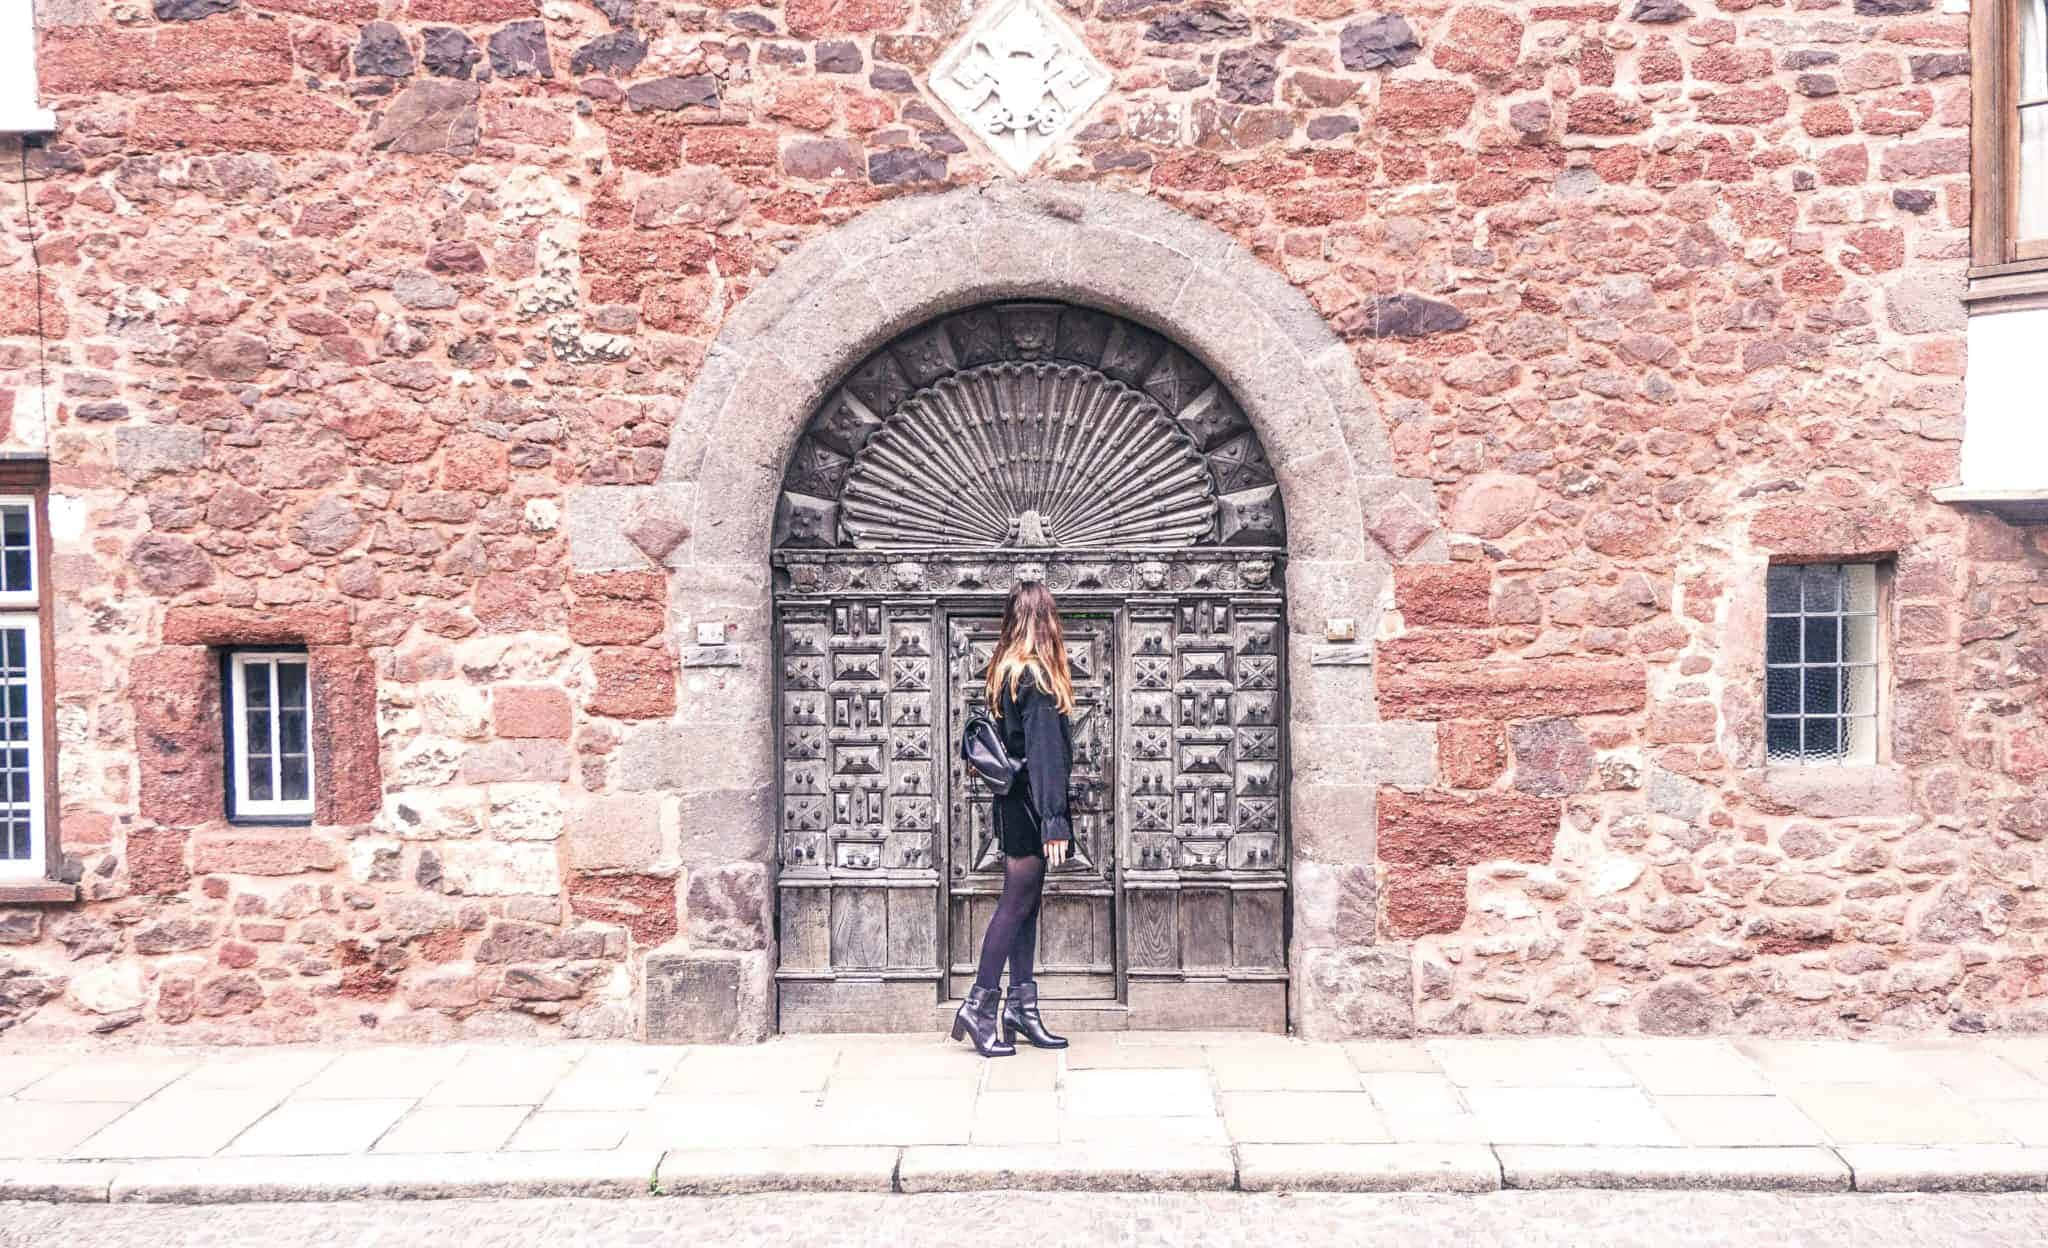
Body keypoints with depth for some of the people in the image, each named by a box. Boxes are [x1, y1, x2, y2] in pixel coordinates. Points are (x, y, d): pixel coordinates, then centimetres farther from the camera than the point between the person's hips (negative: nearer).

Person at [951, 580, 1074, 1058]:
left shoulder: (1007, 670, 10)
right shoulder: (1037, 676, -17)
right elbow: (1043, 752, -20)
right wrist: (1054, 820, -21)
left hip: (1013, 802, 9)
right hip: (1030, 806, -9)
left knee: (1026, 902, 12)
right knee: (1016, 903, -2)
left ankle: (1021, 1008, 17)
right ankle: (978, 1006, 4)